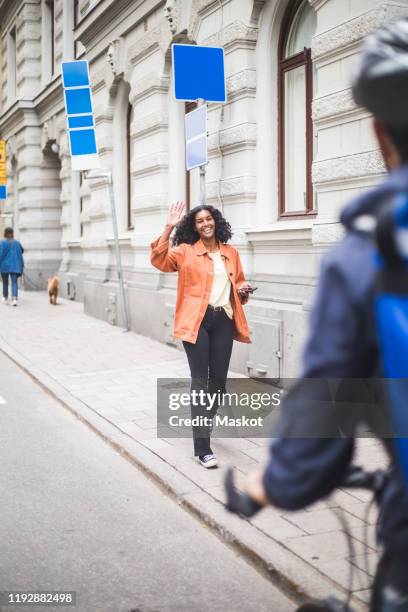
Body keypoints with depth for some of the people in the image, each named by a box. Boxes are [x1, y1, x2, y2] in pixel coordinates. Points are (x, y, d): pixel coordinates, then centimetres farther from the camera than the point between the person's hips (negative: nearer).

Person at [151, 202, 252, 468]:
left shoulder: (231, 253, 14)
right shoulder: (186, 251, 2)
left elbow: (238, 283, 25)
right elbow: (159, 260, -14)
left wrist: (244, 289, 2)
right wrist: (169, 228, -19)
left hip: (224, 321, 4)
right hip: (197, 321, -4)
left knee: (219, 379, 10)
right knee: (200, 380, -6)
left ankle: (203, 425, 35)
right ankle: (202, 446, -5)